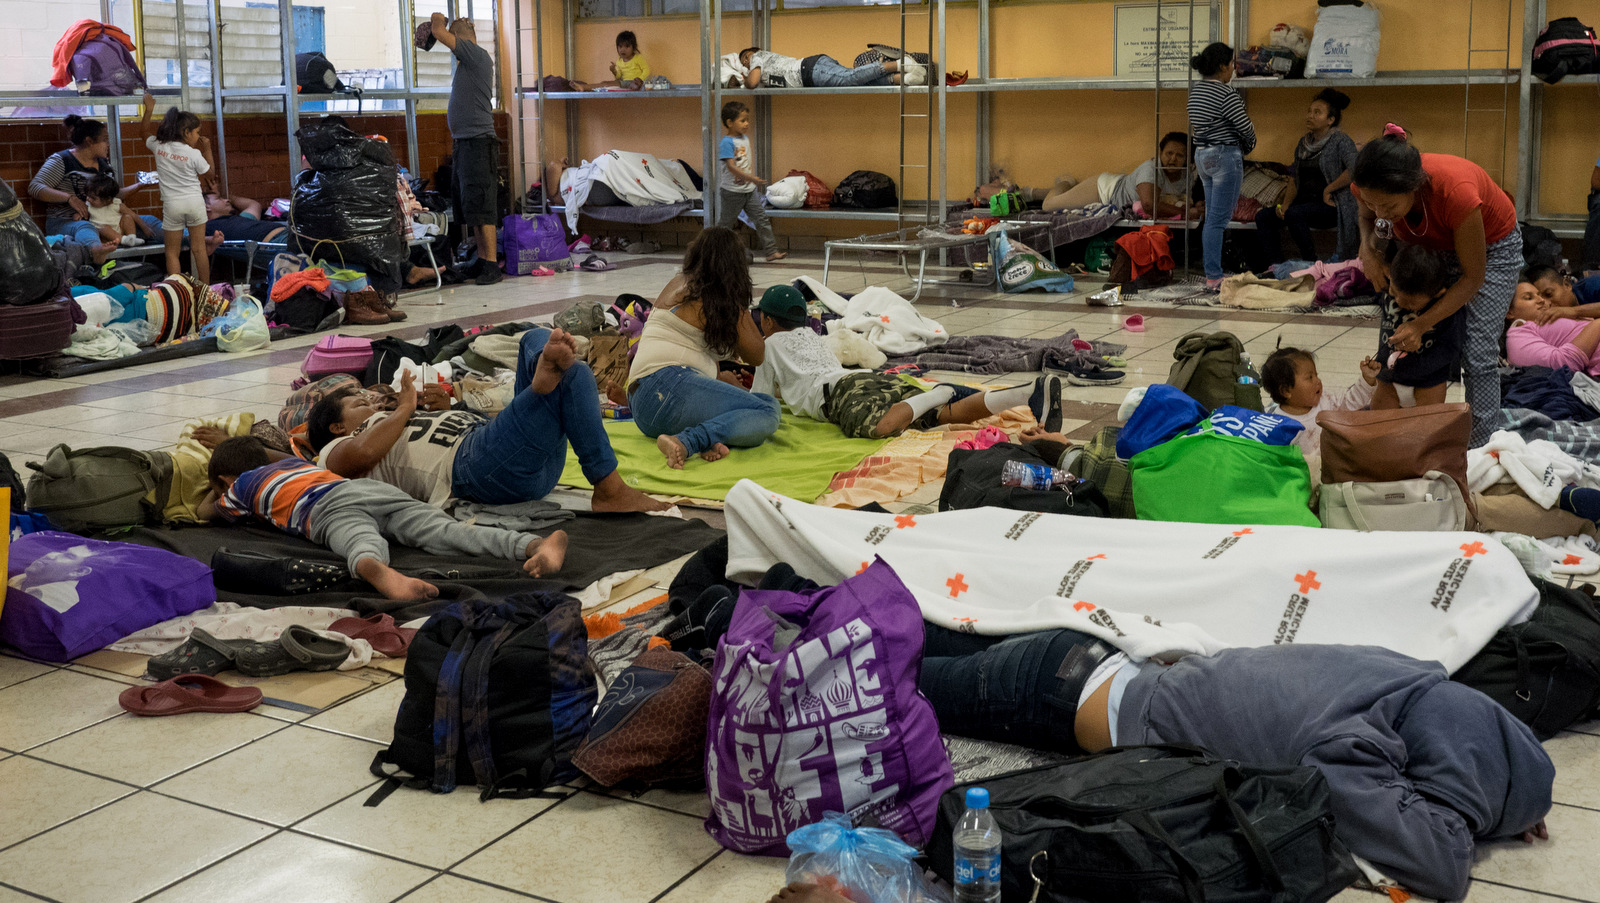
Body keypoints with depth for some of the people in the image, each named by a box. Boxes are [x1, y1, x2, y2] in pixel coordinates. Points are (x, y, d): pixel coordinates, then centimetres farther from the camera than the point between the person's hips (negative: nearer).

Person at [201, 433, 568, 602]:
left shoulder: (243, 485, 31)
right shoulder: (293, 461, 44)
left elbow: (206, 512, 50)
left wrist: (214, 491, 67)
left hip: (331, 508, -4)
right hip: (379, 488, 4)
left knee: (364, 547, -37)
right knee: (447, 533, -21)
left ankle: (378, 572, -75)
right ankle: (537, 543, -47)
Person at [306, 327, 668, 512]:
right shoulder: (338, 453, 14)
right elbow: (363, 452, -14)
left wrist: (441, 406, 15)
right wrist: (405, 409, 2)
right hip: (475, 463, -10)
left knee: (537, 338, 9)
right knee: (575, 373, -21)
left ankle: (548, 371, -29)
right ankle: (610, 490, -28)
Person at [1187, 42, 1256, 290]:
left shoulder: (1195, 90, 10)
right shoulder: (1225, 94, -16)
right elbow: (1246, 127, -14)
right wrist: (1250, 145, 8)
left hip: (1202, 155, 9)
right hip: (1225, 156, -9)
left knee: (1212, 218, 12)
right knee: (1218, 219, -7)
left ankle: (1212, 273, 15)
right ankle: (1214, 277, -6)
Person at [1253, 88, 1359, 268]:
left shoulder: (1340, 141, -8)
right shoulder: (1304, 143, 14)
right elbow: (1295, 178, 17)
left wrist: (1329, 189, -17)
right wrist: (1286, 203, 1)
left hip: (1332, 206, -8)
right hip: (1306, 202, 8)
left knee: (1293, 214, -33)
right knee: (1263, 217, -8)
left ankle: (1311, 264, -21)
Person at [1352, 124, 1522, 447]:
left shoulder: (1455, 192, -44)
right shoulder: (1373, 187, -31)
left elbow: (1473, 277, -29)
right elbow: (1368, 218, -1)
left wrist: (1421, 325, -36)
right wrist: (1367, 250, -22)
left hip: (1491, 245, -4)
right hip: (1435, 244, 5)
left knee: (1478, 356, -10)